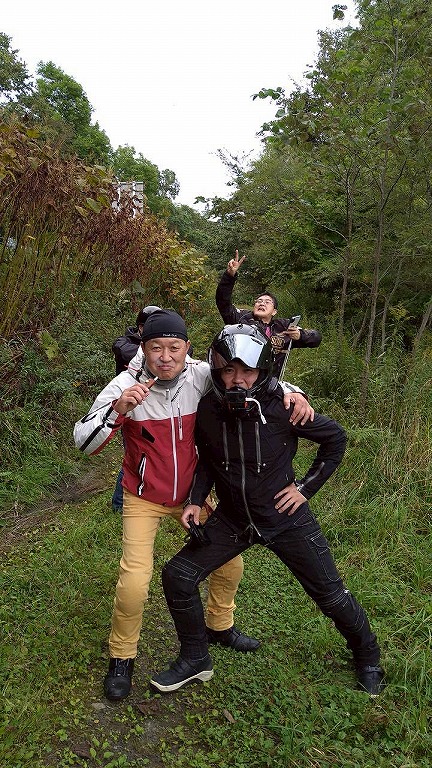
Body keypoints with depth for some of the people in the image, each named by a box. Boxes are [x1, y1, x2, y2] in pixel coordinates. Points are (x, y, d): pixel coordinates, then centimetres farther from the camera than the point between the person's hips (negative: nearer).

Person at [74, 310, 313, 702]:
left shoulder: (202, 377, -18)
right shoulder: (125, 387, -23)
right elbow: (84, 442, -25)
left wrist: (293, 393, -23)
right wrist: (118, 409, -42)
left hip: (192, 492, 3)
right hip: (144, 498, -3)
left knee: (230, 563, 10)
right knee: (134, 582, -12)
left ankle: (220, 626, 41)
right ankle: (121, 658, 18)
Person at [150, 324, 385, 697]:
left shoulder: (282, 408, -22)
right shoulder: (207, 410, -13)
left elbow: (335, 437, -6)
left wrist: (307, 487, -8)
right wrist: (195, 500, -5)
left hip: (285, 516, -3)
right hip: (232, 519, 3)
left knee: (330, 594, 9)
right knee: (178, 575, -6)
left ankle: (367, 655, 41)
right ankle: (195, 660, 18)